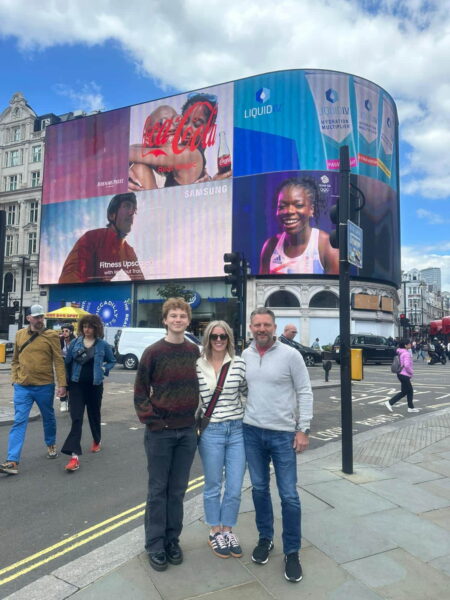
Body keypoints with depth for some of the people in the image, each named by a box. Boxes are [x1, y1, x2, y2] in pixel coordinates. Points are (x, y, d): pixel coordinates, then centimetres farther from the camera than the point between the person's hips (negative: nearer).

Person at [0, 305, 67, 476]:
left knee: (48, 418, 15)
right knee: (19, 422, -2)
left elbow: (59, 361, -7)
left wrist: (62, 384, -12)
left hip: (45, 386, -1)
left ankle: (51, 445, 39)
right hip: (22, 387, 2)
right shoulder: (20, 335, 4)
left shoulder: (51, 335, -6)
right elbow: (15, 360, 14)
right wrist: (15, 378, 5)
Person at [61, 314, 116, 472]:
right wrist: (66, 382, 3)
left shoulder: (103, 345, -2)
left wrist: (104, 369, -9)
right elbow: (67, 362, 6)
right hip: (77, 385, 0)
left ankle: (97, 441, 43)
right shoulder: (75, 343, 0)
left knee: (94, 415, 16)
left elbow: (112, 361, 10)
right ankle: (74, 456, -10)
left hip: (95, 385, 0)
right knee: (76, 418, -8)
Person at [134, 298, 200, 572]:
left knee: (178, 489, 14)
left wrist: (197, 417, 4)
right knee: (158, 489, 9)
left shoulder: (194, 351, 2)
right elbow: (140, 390, -4)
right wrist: (150, 420, -10)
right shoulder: (153, 352, -8)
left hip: (188, 431, 3)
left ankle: (173, 540, 29)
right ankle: (155, 545, 23)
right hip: (160, 431, -3)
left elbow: (199, 386, 10)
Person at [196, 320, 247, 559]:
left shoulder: (239, 364, -1)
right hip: (210, 432, -1)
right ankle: (215, 532, 35)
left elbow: (246, 393, 8)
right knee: (213, 486, 14)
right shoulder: (197, 365, -4)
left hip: (237, 430, 2)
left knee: (235, 488, 9)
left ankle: (227, 530, 32)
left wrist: (246, 418, 4)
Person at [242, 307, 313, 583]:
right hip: (252, 432, 4)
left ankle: (292, 552, 21)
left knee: (289, 495, 3)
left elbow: (305, 392, -6)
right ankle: (265, 538, 36)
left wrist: (303, 429, -9)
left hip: (283, 434, -3)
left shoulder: (290, 354, -9)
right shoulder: (245, 356, 2)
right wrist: (239, 420, 9)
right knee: (259, 488, 16)